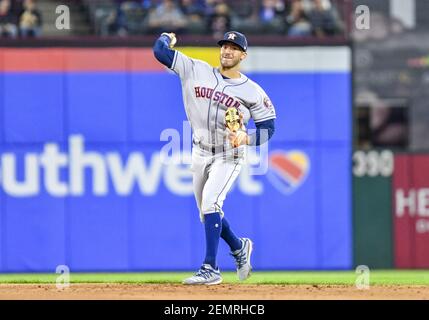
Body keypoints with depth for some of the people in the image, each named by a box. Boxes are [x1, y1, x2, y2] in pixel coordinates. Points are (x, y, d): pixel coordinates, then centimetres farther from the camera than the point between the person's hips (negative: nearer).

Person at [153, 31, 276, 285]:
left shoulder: (253, 91, -7)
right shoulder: (196, 71, -2)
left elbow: (268, 127, -3)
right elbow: (160, 50, -5)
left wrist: (246, 138, -20)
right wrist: (167, 38, 14)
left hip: (229, 156, -5)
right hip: (201, 153, 5)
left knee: (210, 202, -25)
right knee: (208, 215, 13)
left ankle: (211, 269, -25)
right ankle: (239, 247, 41)